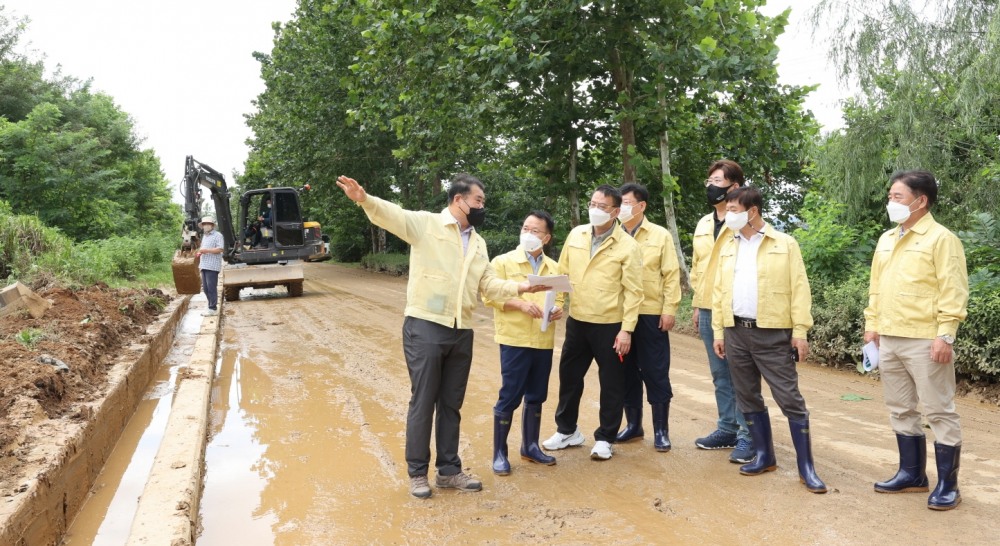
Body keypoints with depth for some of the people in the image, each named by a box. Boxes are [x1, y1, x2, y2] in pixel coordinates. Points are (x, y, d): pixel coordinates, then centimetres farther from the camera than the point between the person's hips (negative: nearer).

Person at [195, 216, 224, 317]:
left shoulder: (218, 235, -4)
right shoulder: (204, 236, 23)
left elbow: (220, 249, -14)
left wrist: (205, 250, -18)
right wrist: (200, 253, 11)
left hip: (212, 266, -9)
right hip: (204, 266, 9)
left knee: (211, 288, -9)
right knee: (205, 288, 9)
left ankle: (213, 309, -5)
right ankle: (212, 306, 16)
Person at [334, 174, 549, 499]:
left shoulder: (478, 243, 16)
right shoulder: (426, 223, -3)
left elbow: (490, 286, 13)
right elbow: (392, 215, -20)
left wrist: (520, 287, -4)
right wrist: (364, 200, -40)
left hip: (461, 333, 6)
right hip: (425, 328, -6)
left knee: (451, 404, 14)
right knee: (423, 402, 2)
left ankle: (449, 470, 26)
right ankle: (417, 473, 17)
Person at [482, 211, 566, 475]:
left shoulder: (553, 267, 11)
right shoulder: (503, 262, -4)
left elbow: (559, 297, 18)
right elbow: (490, 296, -9)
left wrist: (558, 309, -4)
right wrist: (521, 304, -20)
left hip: (544, 342, 5)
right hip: (514, 340, -5)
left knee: (536, 396, 14)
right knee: (509, 397, -1)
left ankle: (530, 446, 30)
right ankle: (499, 453, 12)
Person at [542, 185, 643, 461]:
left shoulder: (628, 245, -9)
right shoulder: (575, 235, 4)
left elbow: (633, 291, -11)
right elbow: (562, 273, 10)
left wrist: (627, 329, -15)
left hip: (610, 325, -4)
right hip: (577, 321, 5)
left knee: (611, 383, 7)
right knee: (569, 376, 15)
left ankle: (604, 438, 23)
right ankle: (567, 430, 33)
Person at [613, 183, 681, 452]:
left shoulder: (661, 235, 3)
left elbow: (671, 275, 0)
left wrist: (669, 309, -7)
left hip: (651, 313, -2)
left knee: (655, 372, 3)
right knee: (626, 371, 11)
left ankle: (661, 430, 13)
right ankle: (633, 424, 24)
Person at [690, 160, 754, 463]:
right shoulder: (703, 225, 14)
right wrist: (696, 305, 17)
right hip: (708, 311, 7)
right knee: (720, 375, 13)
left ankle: (747, 435, 9)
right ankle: (727, 429, 24)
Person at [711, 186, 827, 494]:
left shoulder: (785, 244, -2)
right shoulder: (727, 247, 11)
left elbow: (798, 289, -4)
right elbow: (719, 290, 11)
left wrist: (800, 331, -10)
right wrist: (718, 331, 8)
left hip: (773, 334, -5)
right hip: (736, 333, 5)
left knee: (790, 399, -1)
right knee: (748, 398, 12)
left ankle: (806, 467, 8)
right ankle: (764, 455, 26)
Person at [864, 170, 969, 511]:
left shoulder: (941, 238, -8)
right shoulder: (886, 240, 14)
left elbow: (953, 291, -13)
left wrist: (945, 335, -18)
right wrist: (872, 324, 14)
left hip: (925, 341, -7)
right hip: (889, 340, 8)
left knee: (939, 413, 1)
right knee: (901, 411, 14)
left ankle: (947, 485, 12)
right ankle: (912, 474, 27)